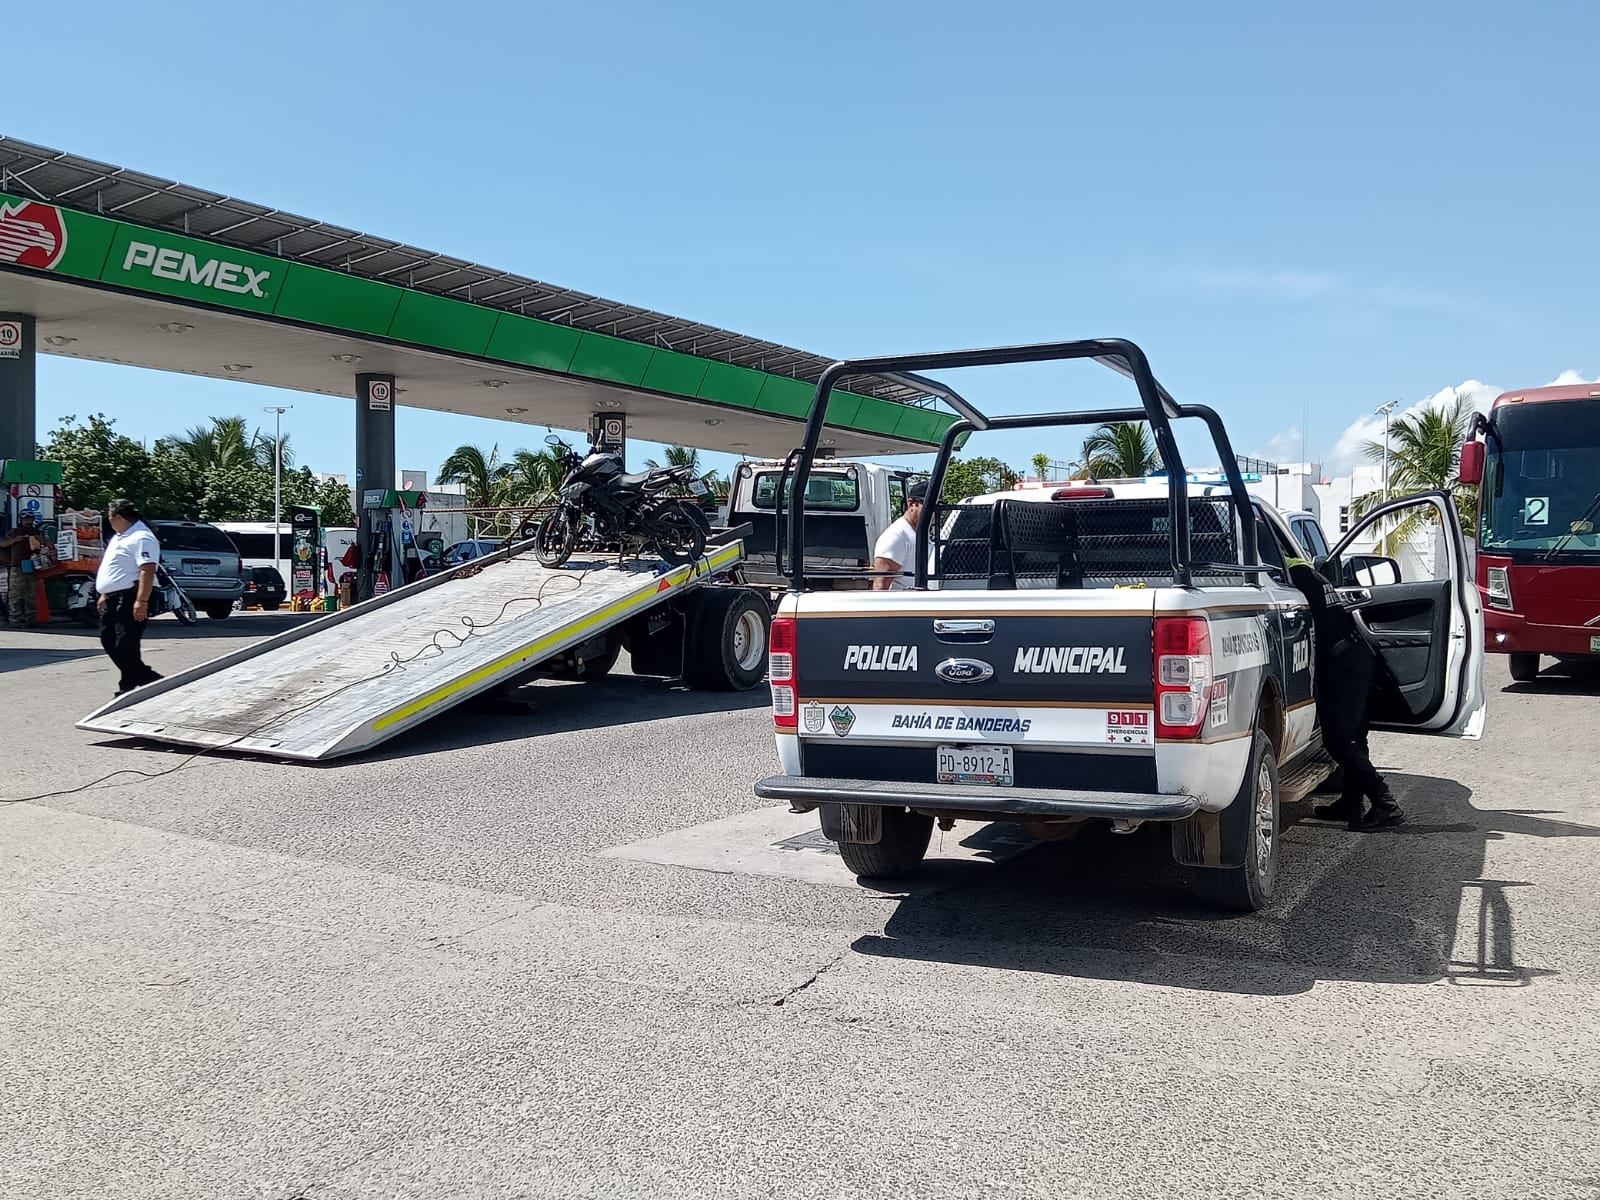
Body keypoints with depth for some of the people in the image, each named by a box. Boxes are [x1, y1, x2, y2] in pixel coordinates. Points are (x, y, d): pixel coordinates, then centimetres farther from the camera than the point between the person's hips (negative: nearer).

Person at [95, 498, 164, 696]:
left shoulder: (141, 538, -15)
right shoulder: (119, 537, 20)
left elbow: (147, 571, -24)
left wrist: (142, 601, -30)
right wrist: (105, 595, 24)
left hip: (130, 600, -11)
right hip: (113, 599, 11)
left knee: (125, 646, -11)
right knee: (108, 640, 13)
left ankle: (129, 687, -1)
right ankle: (146, 678, 17)